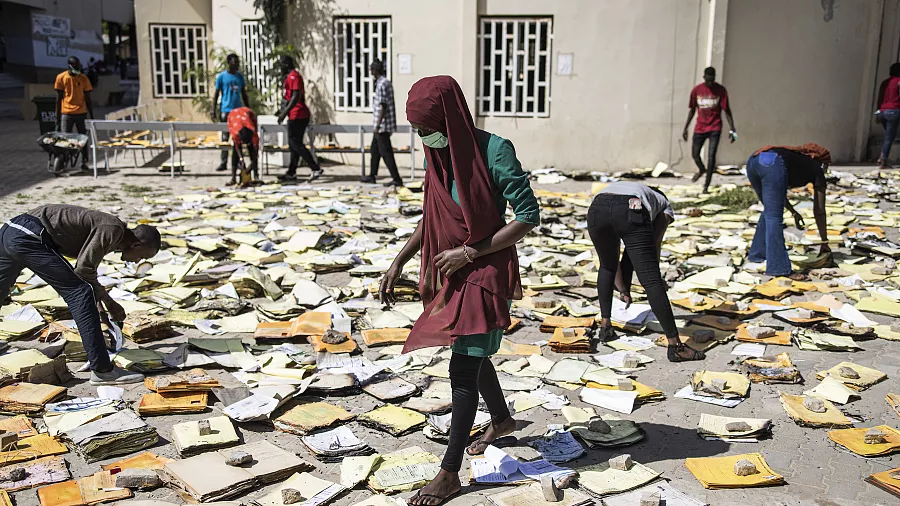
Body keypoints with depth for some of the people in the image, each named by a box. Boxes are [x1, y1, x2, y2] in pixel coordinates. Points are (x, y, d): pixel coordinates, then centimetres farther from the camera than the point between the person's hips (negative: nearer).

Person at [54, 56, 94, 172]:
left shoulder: (83, 78, 3)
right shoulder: (61, 77, 1)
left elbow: (88, 99, 7)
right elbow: (59, 98, 3)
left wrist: (92, 116, 6)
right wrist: (57, 117, 2)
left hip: (81, 113, 1)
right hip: (66, 113, -1)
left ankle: (84, 162, 12)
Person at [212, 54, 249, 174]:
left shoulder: (240, 76, 11)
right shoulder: (221, 76, -1)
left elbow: (244, 95, 16)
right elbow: (216, 95, 0)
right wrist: (214, 111, -6)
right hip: (226, 110, -4)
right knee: (225, 138, -1)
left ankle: (235, 163, 12)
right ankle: (224, 163, 2)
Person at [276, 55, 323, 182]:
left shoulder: (294, 77, -13)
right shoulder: (290, 77, 20)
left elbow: (296, 97, -23)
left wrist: (284, 112, -26)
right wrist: (283, 110, 31)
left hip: (297, 116, -10)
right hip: (297, 116, 10)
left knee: (295, 144, -10)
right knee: (293, 144, 12)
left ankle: (315, 169, -10)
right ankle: (291, 173, 16)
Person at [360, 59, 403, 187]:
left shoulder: (382, 85, -16)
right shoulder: (387, 83, 14)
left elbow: (383, 107, -21)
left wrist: (377, 126, -20)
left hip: (382, 125, -10)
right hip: (385, 125, 10)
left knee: (386, 152, -6)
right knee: (375, 150, 18)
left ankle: (397, 179, -4)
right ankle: (372, 176, 28)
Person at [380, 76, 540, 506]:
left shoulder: (493, 151, -21)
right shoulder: (439, 153, 1)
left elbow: (529, 217, -20)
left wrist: (469, 252, -20)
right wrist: (398, 263, 6)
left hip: (485, 272, -7)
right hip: (452, 272, 7)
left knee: (464, 368, -4)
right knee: (472, 355, 22)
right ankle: (502, 420, 49)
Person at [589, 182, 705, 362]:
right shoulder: (664, 205, 37)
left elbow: (613, 258, 44)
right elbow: (655, 244, 21)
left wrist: (622, 290, 50)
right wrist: (654, 274, 33)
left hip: (597, 210, 4)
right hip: (632, 213, -4)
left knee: (607, 266, 31)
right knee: (652, 280, -2)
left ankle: (605, 326, 31)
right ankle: (675, 346, -1)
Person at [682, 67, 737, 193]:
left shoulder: (721, 91, -6)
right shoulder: (696, 90, -1)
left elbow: (727, 110, -4)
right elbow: (692, 110, 8)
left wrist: (732, 129, -9)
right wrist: (685, 128, 7)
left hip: (715, 128, -2)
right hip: (700, 128, 3)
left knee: (711, 156, -10)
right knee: (694, 154, 5)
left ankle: (706, 186, -4)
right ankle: (702, 169, 40)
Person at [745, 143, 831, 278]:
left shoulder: (797, 158, 40)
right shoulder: (817, 170, 25)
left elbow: (775, 193, 45)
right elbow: (819, 211, 27)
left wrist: (793, 212, 47)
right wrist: (824, 242, 33)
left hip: (753, 161, 7)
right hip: (772, 164, -7)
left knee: (769, 212, 25)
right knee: (774, 217, -4)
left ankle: (757, 253, 32)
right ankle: (779, 269, -5)